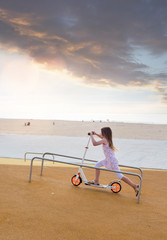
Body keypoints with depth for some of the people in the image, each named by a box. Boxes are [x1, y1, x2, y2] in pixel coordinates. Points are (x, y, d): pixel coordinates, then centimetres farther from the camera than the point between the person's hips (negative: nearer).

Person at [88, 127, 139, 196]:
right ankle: (96, 181, 25)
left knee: (120, 176, -5)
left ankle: (135, 186, -1)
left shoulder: (104, 140, -17)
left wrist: (91, 135, -12)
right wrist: (96, 134, 29)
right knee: (97, 165, 17)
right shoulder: (108, 139, 9)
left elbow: (94, 143, -26)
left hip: (112, 161, -10)